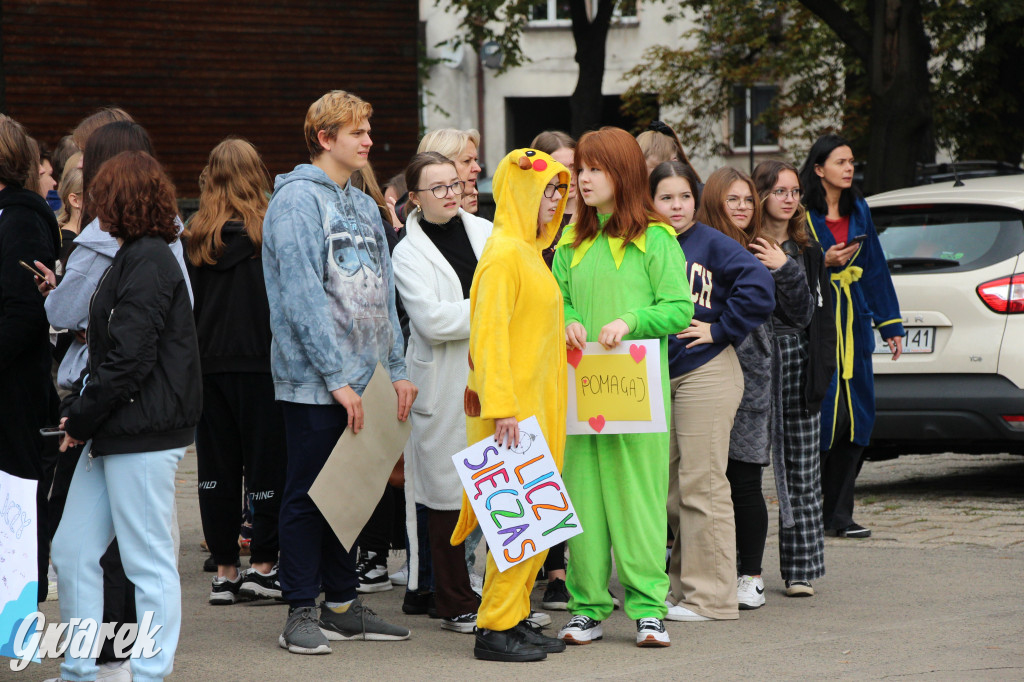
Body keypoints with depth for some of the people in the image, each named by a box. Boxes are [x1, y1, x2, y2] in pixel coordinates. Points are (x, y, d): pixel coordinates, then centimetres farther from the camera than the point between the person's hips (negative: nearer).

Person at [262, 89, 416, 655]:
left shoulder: (365, 207, 17)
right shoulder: (298, 199, -9)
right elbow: (303, 296, -16)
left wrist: (397, 369, 9)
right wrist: (336, 378, -18)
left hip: (359, 378, 8)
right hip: (313, 380, -7)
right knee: (307, 496, -2)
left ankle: (342, 605, 18)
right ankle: (301, 612, 4)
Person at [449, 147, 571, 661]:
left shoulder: (529, 250, 16)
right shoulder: (503, 252, -13)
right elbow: (489, 332, -19)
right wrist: (501, 407, -24)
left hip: (539, 404, 9)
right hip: (513, 405, -9)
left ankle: (516, 617, 15)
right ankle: (494, 628, -5)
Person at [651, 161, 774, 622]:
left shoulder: (711, 244, -6)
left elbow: (757, 287, -15)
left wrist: (720, 330, -12)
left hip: (706, 374, -6)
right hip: (658, 377, 6)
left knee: (701, 484, -7)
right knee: (670, 488, 10)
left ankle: (711, 596, -3)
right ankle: (682, 588, 20)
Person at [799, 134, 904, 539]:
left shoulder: (858, 211, 15)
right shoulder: (801, 214, -5)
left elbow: (875, 268, 18)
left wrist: (890, 324, 15)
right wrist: (823, 262, -18)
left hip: (853, 326, 6)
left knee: (856, 417, 2)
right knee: (821, 415, -10)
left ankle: (838, 512, 9)